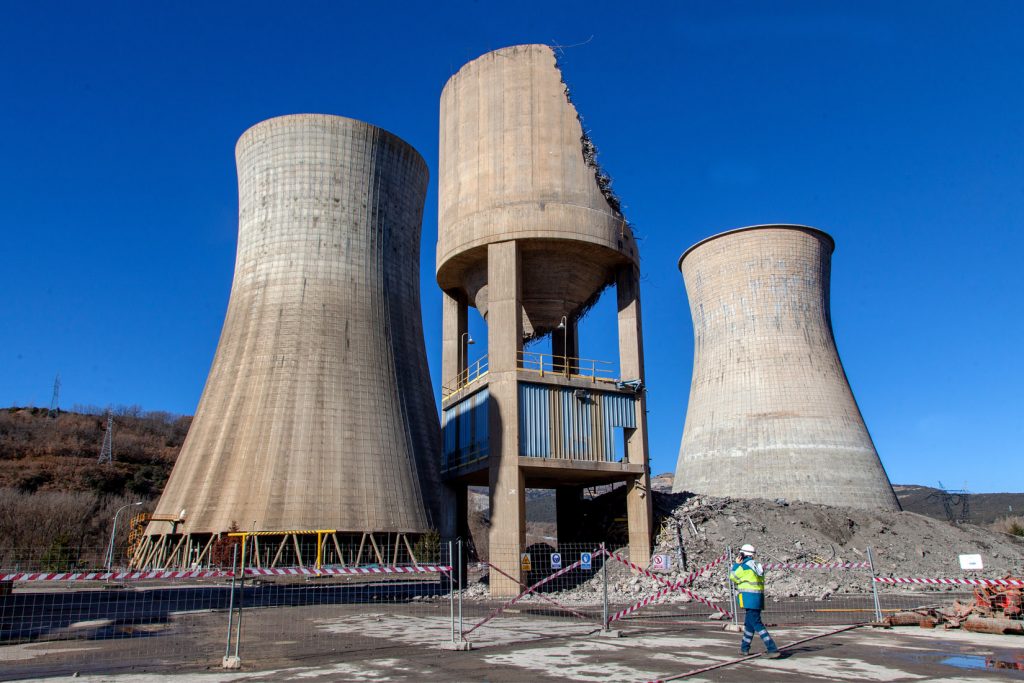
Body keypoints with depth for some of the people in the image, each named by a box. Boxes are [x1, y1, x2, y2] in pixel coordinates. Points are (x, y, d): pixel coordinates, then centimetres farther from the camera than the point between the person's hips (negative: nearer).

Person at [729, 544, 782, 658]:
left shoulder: (743, 566, -12)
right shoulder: (758, 566, 12)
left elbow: (732, 577, 1)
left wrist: (736, 564, 10)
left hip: (750, 598, -9)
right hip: (759, 597, 9)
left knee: (757, 624, -9)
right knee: (749, 623, 18)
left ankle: (773, 649, -16)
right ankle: (744, 648, 27)